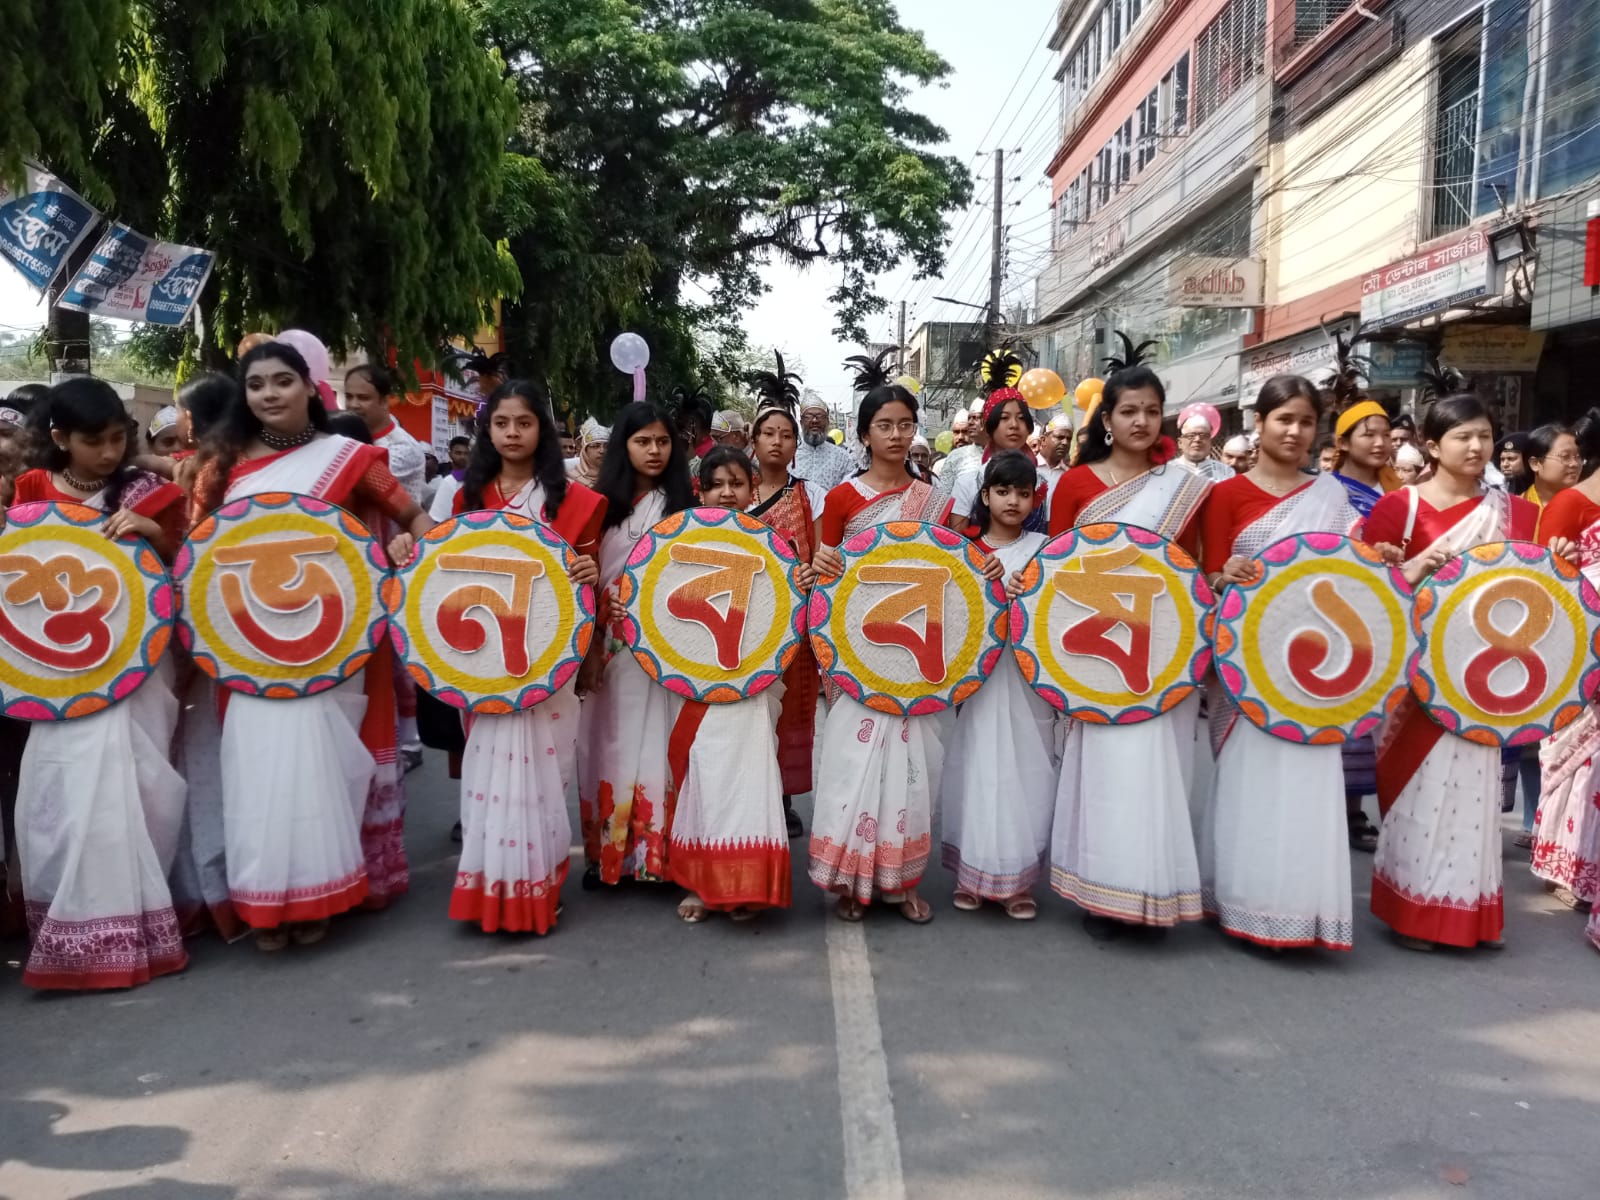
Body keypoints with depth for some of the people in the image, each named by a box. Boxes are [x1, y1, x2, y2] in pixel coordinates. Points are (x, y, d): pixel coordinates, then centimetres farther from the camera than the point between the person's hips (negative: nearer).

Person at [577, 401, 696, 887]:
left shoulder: (681, 502, 5)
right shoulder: (604, 504, 8)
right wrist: (587, 643, 0)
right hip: (612, 642, 2)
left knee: (657, 740, -1)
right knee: (612, 743, 5)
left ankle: (659, 848, 5)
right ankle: (607, 849, 14)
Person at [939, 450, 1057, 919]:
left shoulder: (1043, 547, 5)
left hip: (1029, 674, 0)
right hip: (980, 672, 0)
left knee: (1026, 771, 2)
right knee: (980, 769, 2)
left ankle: (1019, 879, 13)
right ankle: (973, 872, 16)